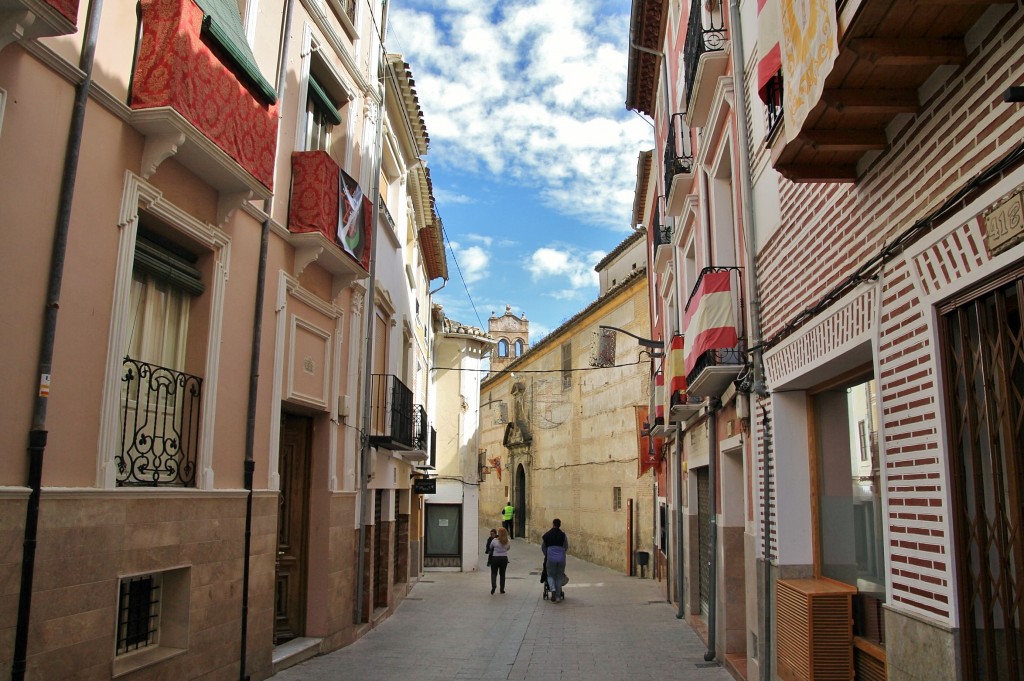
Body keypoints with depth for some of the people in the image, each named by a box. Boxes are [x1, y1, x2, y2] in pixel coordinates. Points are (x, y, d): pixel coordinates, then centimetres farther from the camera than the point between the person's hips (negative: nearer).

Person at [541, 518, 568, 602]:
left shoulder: (546, 535, 1)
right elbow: (566, 548, 7)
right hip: (561, 558, 1)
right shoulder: (563, 535, 0)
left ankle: (553, 589, -13)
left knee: (550, 576, 12)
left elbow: (543, 548, 10)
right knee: (559, 576, 11)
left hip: (551, 558, -1)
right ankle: (558, 595, 11)